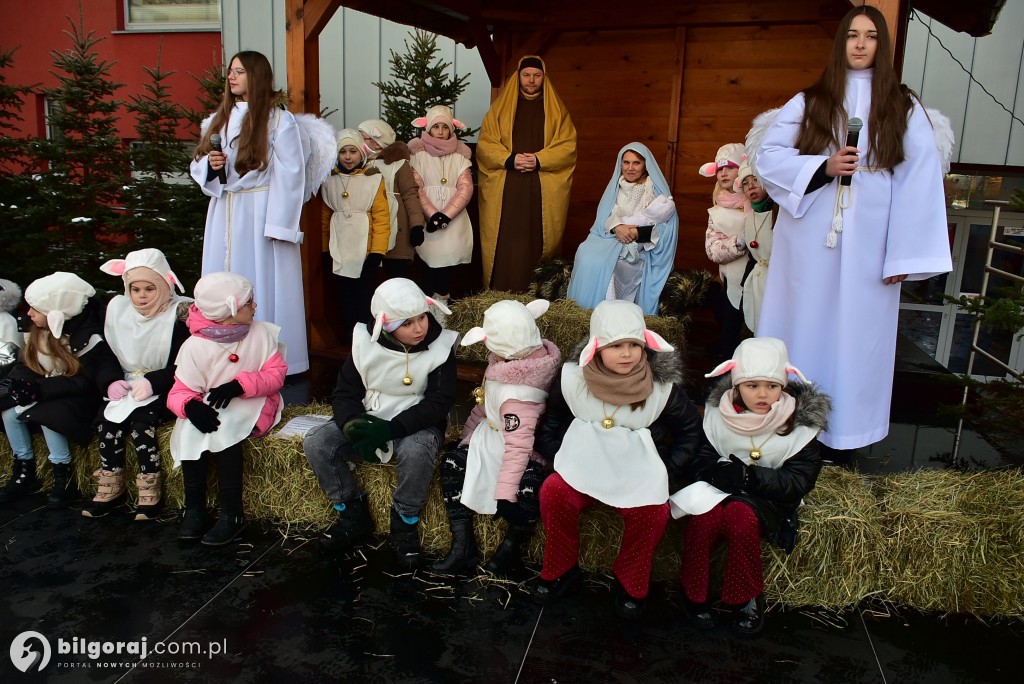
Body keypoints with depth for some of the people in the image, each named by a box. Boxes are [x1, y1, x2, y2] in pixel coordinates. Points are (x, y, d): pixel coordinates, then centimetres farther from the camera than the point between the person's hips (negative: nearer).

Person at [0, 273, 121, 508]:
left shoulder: (89, 337, -23)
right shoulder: (39, 331, -1)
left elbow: (86, 382, -24)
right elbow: (26, 365, 9)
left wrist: (42, 389, -29)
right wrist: (21, 383, -15)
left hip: (79, 398, -8)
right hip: (46, 392, 8)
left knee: (47, 414, -32)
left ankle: (63, 477, -15)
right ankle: (24, 473, 2)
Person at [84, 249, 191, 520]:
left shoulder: (180, 313, -9)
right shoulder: (117, 308, 8)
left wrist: (152, 383, -24)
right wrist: (114, 381, -5)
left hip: (165, 391, -5)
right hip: (128, 386, 5)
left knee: (140, 421, -28)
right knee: (107, 420, -20)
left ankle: (150, 492, -14)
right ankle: (112, 487, -5)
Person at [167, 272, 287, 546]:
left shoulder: (262, 333, -3)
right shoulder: (195, 346, -5)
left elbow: (276, 374, -6)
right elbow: (180, 392, -6)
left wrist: (240, 384, -23)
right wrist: (191, 406, -31)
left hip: (254, 404, -2)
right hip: (208, 407, 2)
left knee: (224, 426, -32)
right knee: (190, 428, -30)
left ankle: (232, 513, -25)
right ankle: (194, 508, -17)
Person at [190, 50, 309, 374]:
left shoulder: (278, 120, -4)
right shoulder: (218, 119, 14)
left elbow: (290, 176, -10)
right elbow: (198, 167, 18)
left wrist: (279, 224, -15)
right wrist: (209, 164, -7)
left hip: (261, 212, -6)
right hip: (225, 213, 6)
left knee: (262, 284, -2)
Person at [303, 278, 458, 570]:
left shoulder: (440, 346, -11)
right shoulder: (366, 343, -4)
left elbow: (439, 402, -17)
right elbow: (345, 394, 0)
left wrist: (390, 429, -28)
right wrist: (355, 426, -24)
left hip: (416, 425, -3)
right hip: (369, 418, 4)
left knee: (416, 452, -38)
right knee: (315, 442, -17)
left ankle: (404, 524, -11)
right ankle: (353, 514, 2)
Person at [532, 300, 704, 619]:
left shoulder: (662, 387, -8)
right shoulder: (573, 378, -6)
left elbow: (690, 429, 6)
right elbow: (553, 420, 10)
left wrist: (667, 472, -2)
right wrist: (557, 457, -2)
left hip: (640, 472, -1)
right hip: (584, 464, 1)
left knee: (652, 510, -29)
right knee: (553, 493, -26)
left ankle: (631, 586, -1)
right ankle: (560, 570, 0)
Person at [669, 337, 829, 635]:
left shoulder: (800, 424, -7)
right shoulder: (718, 414, -3)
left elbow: (799, 482, -11)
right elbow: (705, 465, -3)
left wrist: (747, 475, -22)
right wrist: (726, 473, -26)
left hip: (769, 498, -1)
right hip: (720, 491, 2)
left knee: (740, 516, -32)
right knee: (705, 518, -30)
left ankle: (748, 598, -9)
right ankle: (693, 593, -6)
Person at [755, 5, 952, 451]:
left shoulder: (904, 110, 7)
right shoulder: (808, 103, 10)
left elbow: (920, 184, 1)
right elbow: (768, 156, 2)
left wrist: (904, 256, -7)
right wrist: (823, 168, -14)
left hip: (867, 247, 0)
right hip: (809, 245, 0)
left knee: (857, 329, 3)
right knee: (803, 326, 4)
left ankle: (844, 428, 14)